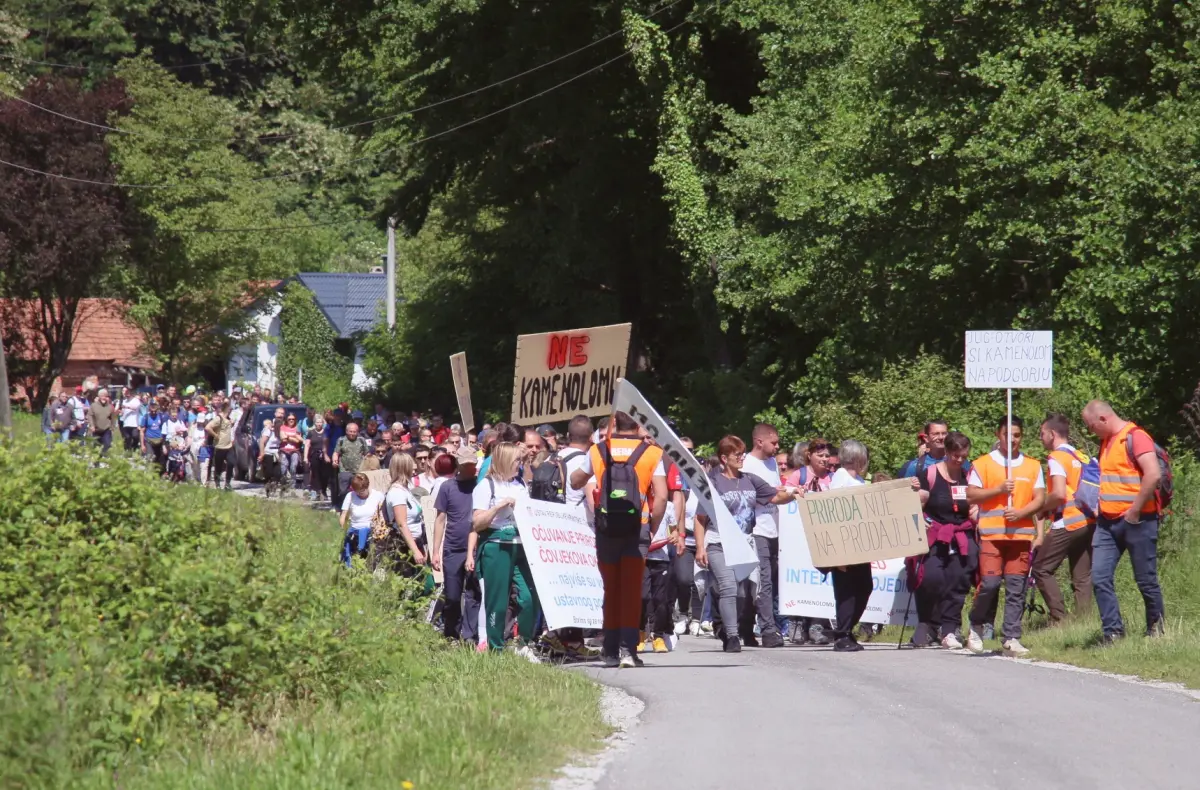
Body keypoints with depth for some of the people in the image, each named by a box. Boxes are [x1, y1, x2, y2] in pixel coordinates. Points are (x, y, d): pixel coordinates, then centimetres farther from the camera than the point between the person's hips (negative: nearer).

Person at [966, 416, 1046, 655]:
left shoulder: (1033, 466, 13)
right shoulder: (983, 464, 7)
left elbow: (1040, 499, 8)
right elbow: (971, 496, 1)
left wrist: (1021, 512, -10)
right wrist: (999, 490, -11)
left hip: (1022, 534, 2)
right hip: (991, 533, -2)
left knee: (1016, 587, -2)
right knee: (990, 582, -10)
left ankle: (1011, 638, -1)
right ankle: (976, 627, 12)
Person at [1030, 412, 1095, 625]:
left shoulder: (1057, 458, -8)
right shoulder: (1083, 457, 16)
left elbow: (1059, 494, -19)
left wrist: (1041, 506, -3)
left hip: (1066, 524, -8)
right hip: (1088, 523, 8)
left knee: (1041, 569, 0)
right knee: (1082, 577, 8)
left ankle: (1059, 619, -8)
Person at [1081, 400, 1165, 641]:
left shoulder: (1135, 437, -11)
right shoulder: (1106, 442, 16)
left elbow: (1153, 474, -22)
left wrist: (1135, 512, -19)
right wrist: (1102, 507, 15)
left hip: (1137, 520, -8)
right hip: (1108, 522, 8)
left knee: (1146, 580, 1)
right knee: (1100, 577, -3)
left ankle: (1156, 632, 13)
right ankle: (1113, 633, -1)